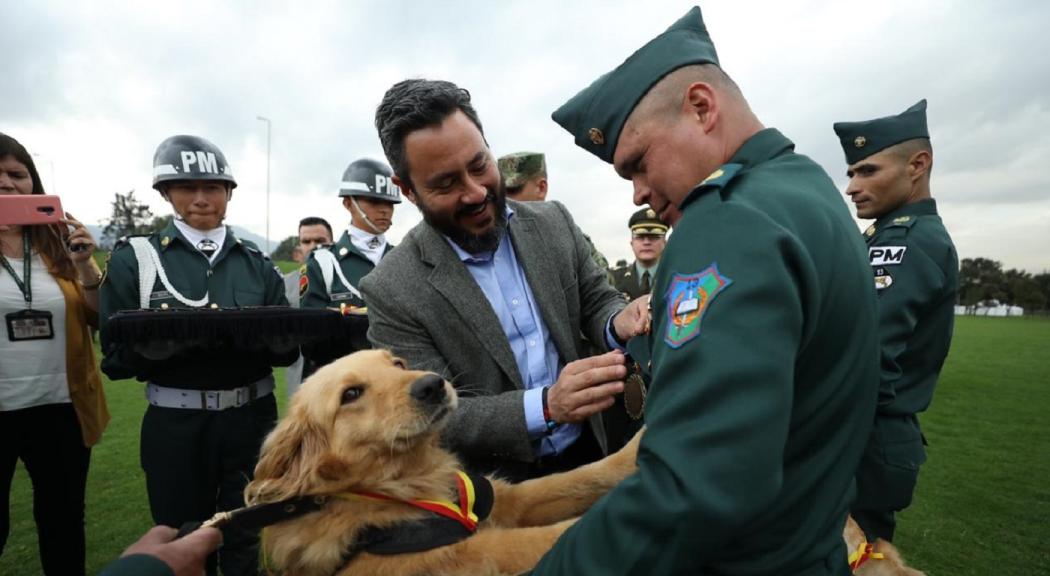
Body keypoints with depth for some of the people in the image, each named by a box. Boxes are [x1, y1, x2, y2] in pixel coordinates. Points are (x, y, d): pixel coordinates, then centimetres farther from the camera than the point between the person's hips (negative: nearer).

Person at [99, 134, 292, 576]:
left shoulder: (257, 263, 4)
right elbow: (116, 355, -3)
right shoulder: (134, 258, 0)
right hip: (175, 427, -1)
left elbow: (287, 349, 2)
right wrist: (164, 340, -23)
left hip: (252, 420, 1)